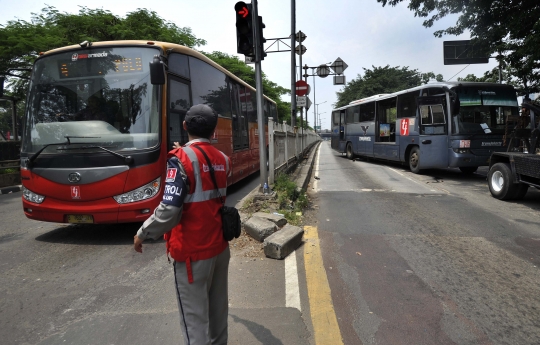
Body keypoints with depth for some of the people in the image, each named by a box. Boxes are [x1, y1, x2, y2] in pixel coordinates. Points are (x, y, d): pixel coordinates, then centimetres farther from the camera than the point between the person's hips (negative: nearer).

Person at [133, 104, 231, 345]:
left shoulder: (182, 159, -17)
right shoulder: (223, 159, 2)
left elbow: (169, 212, -25)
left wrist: (142, 234, -6)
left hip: (193, 252, -6)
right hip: (220, 246, 7)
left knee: (195, 316, 8)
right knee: (218, 307, 21)